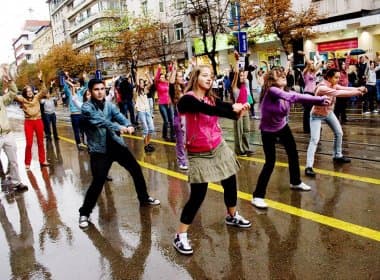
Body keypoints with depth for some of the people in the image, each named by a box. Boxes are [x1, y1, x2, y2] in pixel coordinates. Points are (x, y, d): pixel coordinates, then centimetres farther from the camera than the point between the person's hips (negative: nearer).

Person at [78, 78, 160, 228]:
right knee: (98, 182, -11)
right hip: (99, 149, -5)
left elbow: (119, 116, -11)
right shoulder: (86, 107, -9)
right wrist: (118, 127, -40)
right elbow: (99, 121, -25)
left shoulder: (110, 105, 6)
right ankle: (84, 213, 9)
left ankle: (144, 198, 33)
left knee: (136, 169, 11)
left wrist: (129, 125, -34)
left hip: (116, 144, 6)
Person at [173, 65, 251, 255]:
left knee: (230, 183, 17)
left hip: (219, 148, 7)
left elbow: (230, 108, -12)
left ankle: (232, 216, 44)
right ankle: (180, 236, 7)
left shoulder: (211, 98, 4)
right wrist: (234, 110, -25)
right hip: (199, 154, -7)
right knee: (197, 196, -7)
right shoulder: (188, 99, -16)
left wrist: (240, 110, -33)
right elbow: (210, 110, -31)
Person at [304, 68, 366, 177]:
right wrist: (357, 92, -43)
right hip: (317, 115, -9)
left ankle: (337, 156, 37)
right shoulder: (322, 87, -32)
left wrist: (358, 89, -36)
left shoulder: (333, 85, -6)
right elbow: (338, 93, -41)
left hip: (329, 113, 9)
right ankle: (309, 167, -17)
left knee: (339, 133, 16)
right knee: (314, 140, -17)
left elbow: (344, 89, -18)